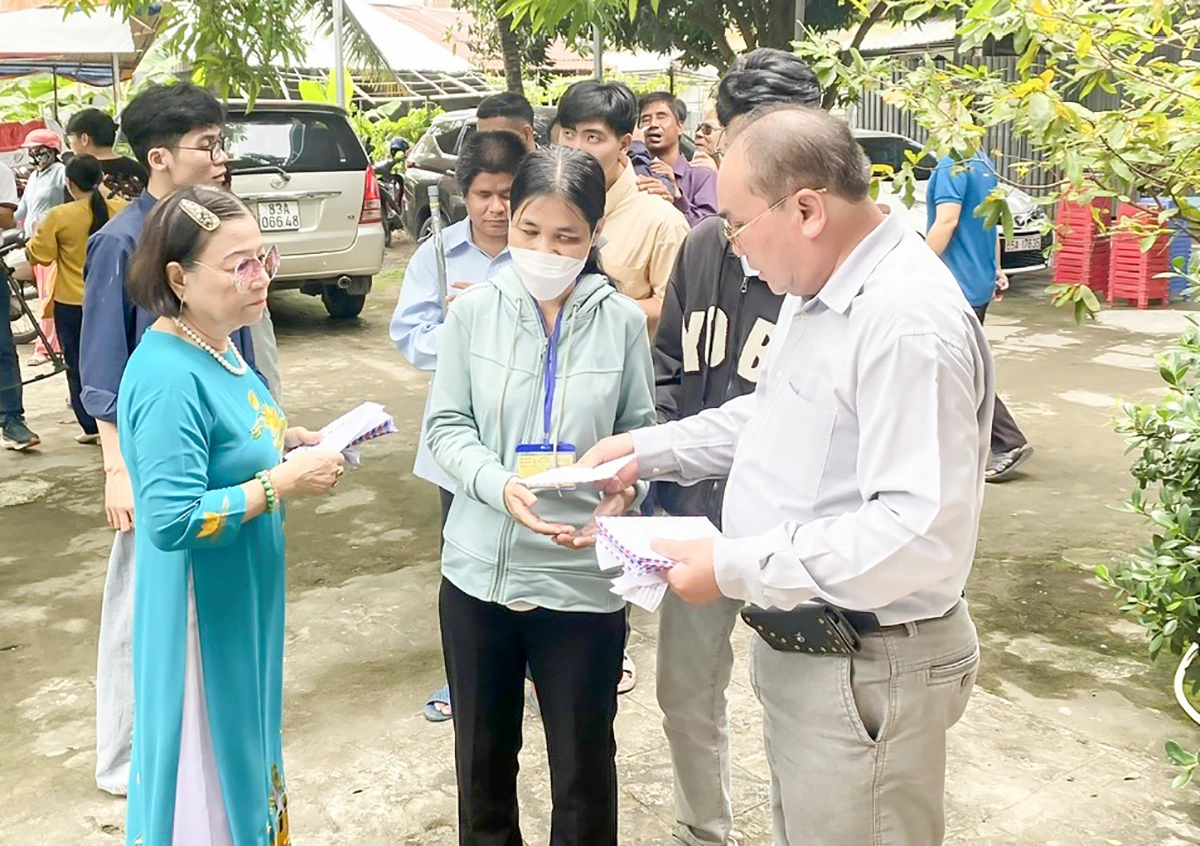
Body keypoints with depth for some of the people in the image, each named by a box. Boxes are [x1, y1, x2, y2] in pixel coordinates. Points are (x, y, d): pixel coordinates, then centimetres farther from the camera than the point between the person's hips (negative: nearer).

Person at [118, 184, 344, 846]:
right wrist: (285, 482, -26)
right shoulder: (168, 376, -27)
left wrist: (296, 441, 0)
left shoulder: (218, 345, 2)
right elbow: (173, 520, -31)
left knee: (243, 752, 26)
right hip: (201, 613, -9)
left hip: (243, 598, 9)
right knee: (206, 780, 9)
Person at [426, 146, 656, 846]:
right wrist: (502, 485, -21)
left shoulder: (622, 321, -5)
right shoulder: (475, 310, -4)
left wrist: (625, 487, -18)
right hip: (481, 570, 2)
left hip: (584, 576, -1)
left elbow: (640, 432, 3)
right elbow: (447, 426, -2)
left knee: (584, 765, 13)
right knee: (483, 755, 20)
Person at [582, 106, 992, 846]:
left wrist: (737, 568, -26)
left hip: (866, 672, -9)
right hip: (797, 644, 9)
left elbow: (923, 534, -30)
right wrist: (649, 450, 11)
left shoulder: (909, 322, -26)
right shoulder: (819, 292, 6)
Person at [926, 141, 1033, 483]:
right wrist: (996, 269, 26)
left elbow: (946, 221, -22)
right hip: (978, 281, 10)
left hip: (957, 285, -10)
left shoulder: (953, 164, -15)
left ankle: (1009, 443, -4)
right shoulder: (984, 163, 15)